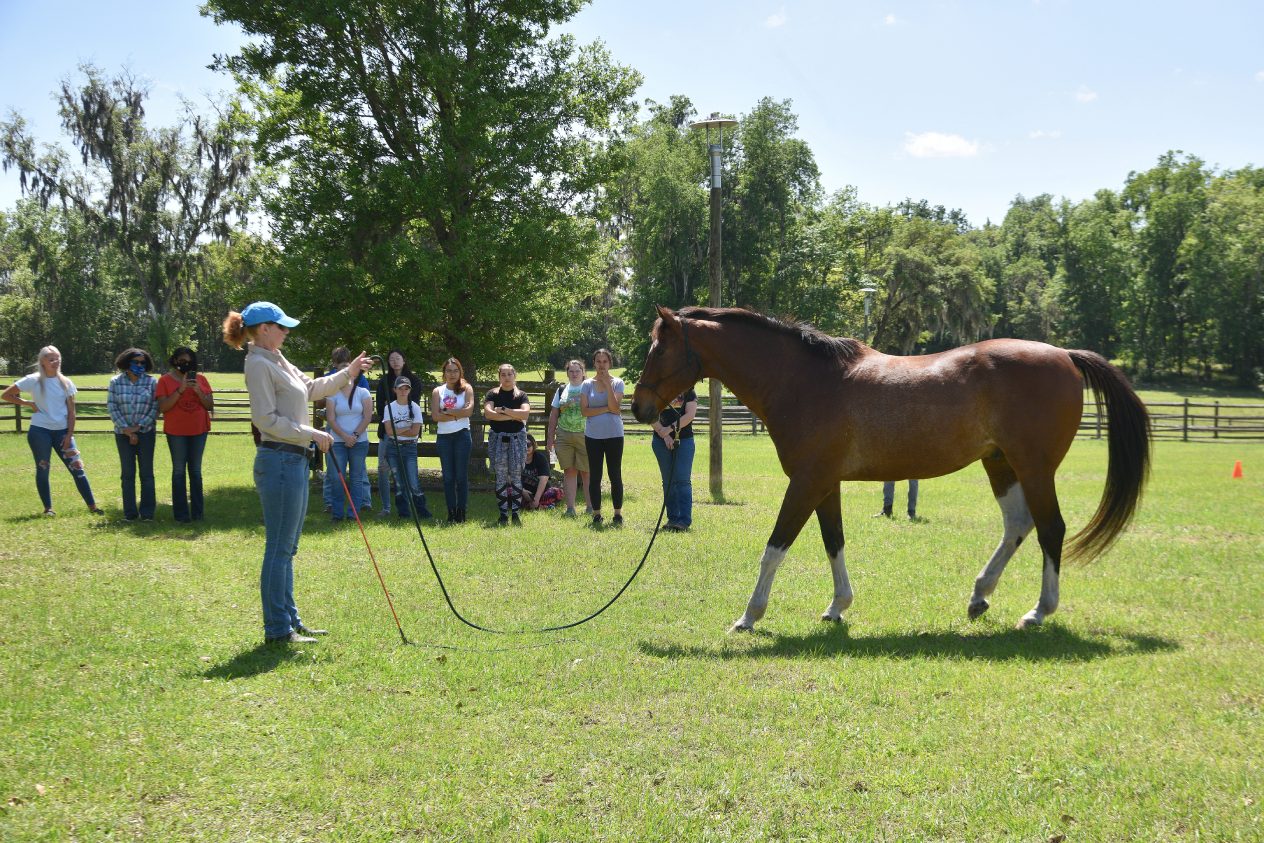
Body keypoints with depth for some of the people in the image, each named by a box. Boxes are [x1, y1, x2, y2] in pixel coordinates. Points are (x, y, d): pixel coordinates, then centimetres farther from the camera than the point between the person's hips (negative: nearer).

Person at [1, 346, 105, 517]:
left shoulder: (66, 382, 3)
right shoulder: (33, 381, -5)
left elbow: (71, 412, 4)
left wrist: (69, 436, -3)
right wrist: (28, 403, -6)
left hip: (62, 431, 2)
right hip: (40, 431, -2)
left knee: (77, 467, -2)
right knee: (42, 469, 5)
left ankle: (92, 506, 1)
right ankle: (48, 508, 15)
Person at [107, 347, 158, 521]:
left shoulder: (151, 382, 0)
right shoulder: (116, 382, 1)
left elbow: (155, 408, -3)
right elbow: (112, 407, -2)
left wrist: (138, 426, -11)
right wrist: (126, 429, -10)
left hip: (146, 432, 0)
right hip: (123, 434, 1)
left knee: (146, 473, 0)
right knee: (127, 473, 3)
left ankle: (147, 512, 3)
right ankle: (130, 513, 8)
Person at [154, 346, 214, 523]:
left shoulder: (200, 379, 6)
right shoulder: (165, 380, -1)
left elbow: (210, 405, 4)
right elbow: (162, 407, -10)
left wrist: (198, 391, -13)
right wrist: (180, 390, -18)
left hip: (198, 431, 2)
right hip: (176, 432, -2)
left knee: (196, 471, 7)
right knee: (179, 471, -1)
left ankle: (197, 511, 10)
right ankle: (181, 513, 0)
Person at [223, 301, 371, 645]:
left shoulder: (277, 361, 16)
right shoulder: (259, 364, -13)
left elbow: (311, 389, 27)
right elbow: (266, 419, -18)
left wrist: (348, 373, 19)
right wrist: (312, 434, -16)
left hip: (295, 461, 10)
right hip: (279, 461, -10)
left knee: (287, 548, 15)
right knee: (280, 549, -5)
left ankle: (290, 621, 22)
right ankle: (277, 629, 0)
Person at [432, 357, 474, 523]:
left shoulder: (466, 388, 3)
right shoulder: (438, 391, 8)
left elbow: (469, 410, -12)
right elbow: (435, 416, -5)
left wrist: (447, 412, -8)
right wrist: (457, 415, -10)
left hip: (462, 435, -2)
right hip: (443, 437, 2)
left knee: (461, 476, -1)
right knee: (448, 476, 3)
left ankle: (461, 512, 3)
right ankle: (451, 513, 7)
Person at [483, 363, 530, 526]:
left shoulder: (521, 395, 5)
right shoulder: (493, 394, 4)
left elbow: (525, 413, -12)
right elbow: (488, 413, -13)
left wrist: (503, 410, -13)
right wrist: (514, 415, -11)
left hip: (517, 437, 0)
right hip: (497, 437, 0)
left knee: (516, 476, -1)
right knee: (501, 477, -1)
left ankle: (515, 514, 3)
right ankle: (503, 514, 3)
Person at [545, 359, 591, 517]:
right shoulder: (561, 391, 12)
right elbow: (554, 415, 14)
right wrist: (550, 436, 9)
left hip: (585, 436, -3)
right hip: (564, 436, 3)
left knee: (587, 472, 0)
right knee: (569, 471, 2)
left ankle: (590, 506, 9)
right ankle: (570, 508, 4)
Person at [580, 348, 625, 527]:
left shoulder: (617, 383, 1)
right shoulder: (587, 384, 4)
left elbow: (614, 406, -13)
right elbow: (584, 411, -6)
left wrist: (607, 383, -13)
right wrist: (606, 409, -11)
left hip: (614, 435, -1)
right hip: (593, 436, 1)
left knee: (615, 475, 1)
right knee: (594, 476, 4)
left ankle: (618, 514, 7)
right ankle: (596, 515, 10)